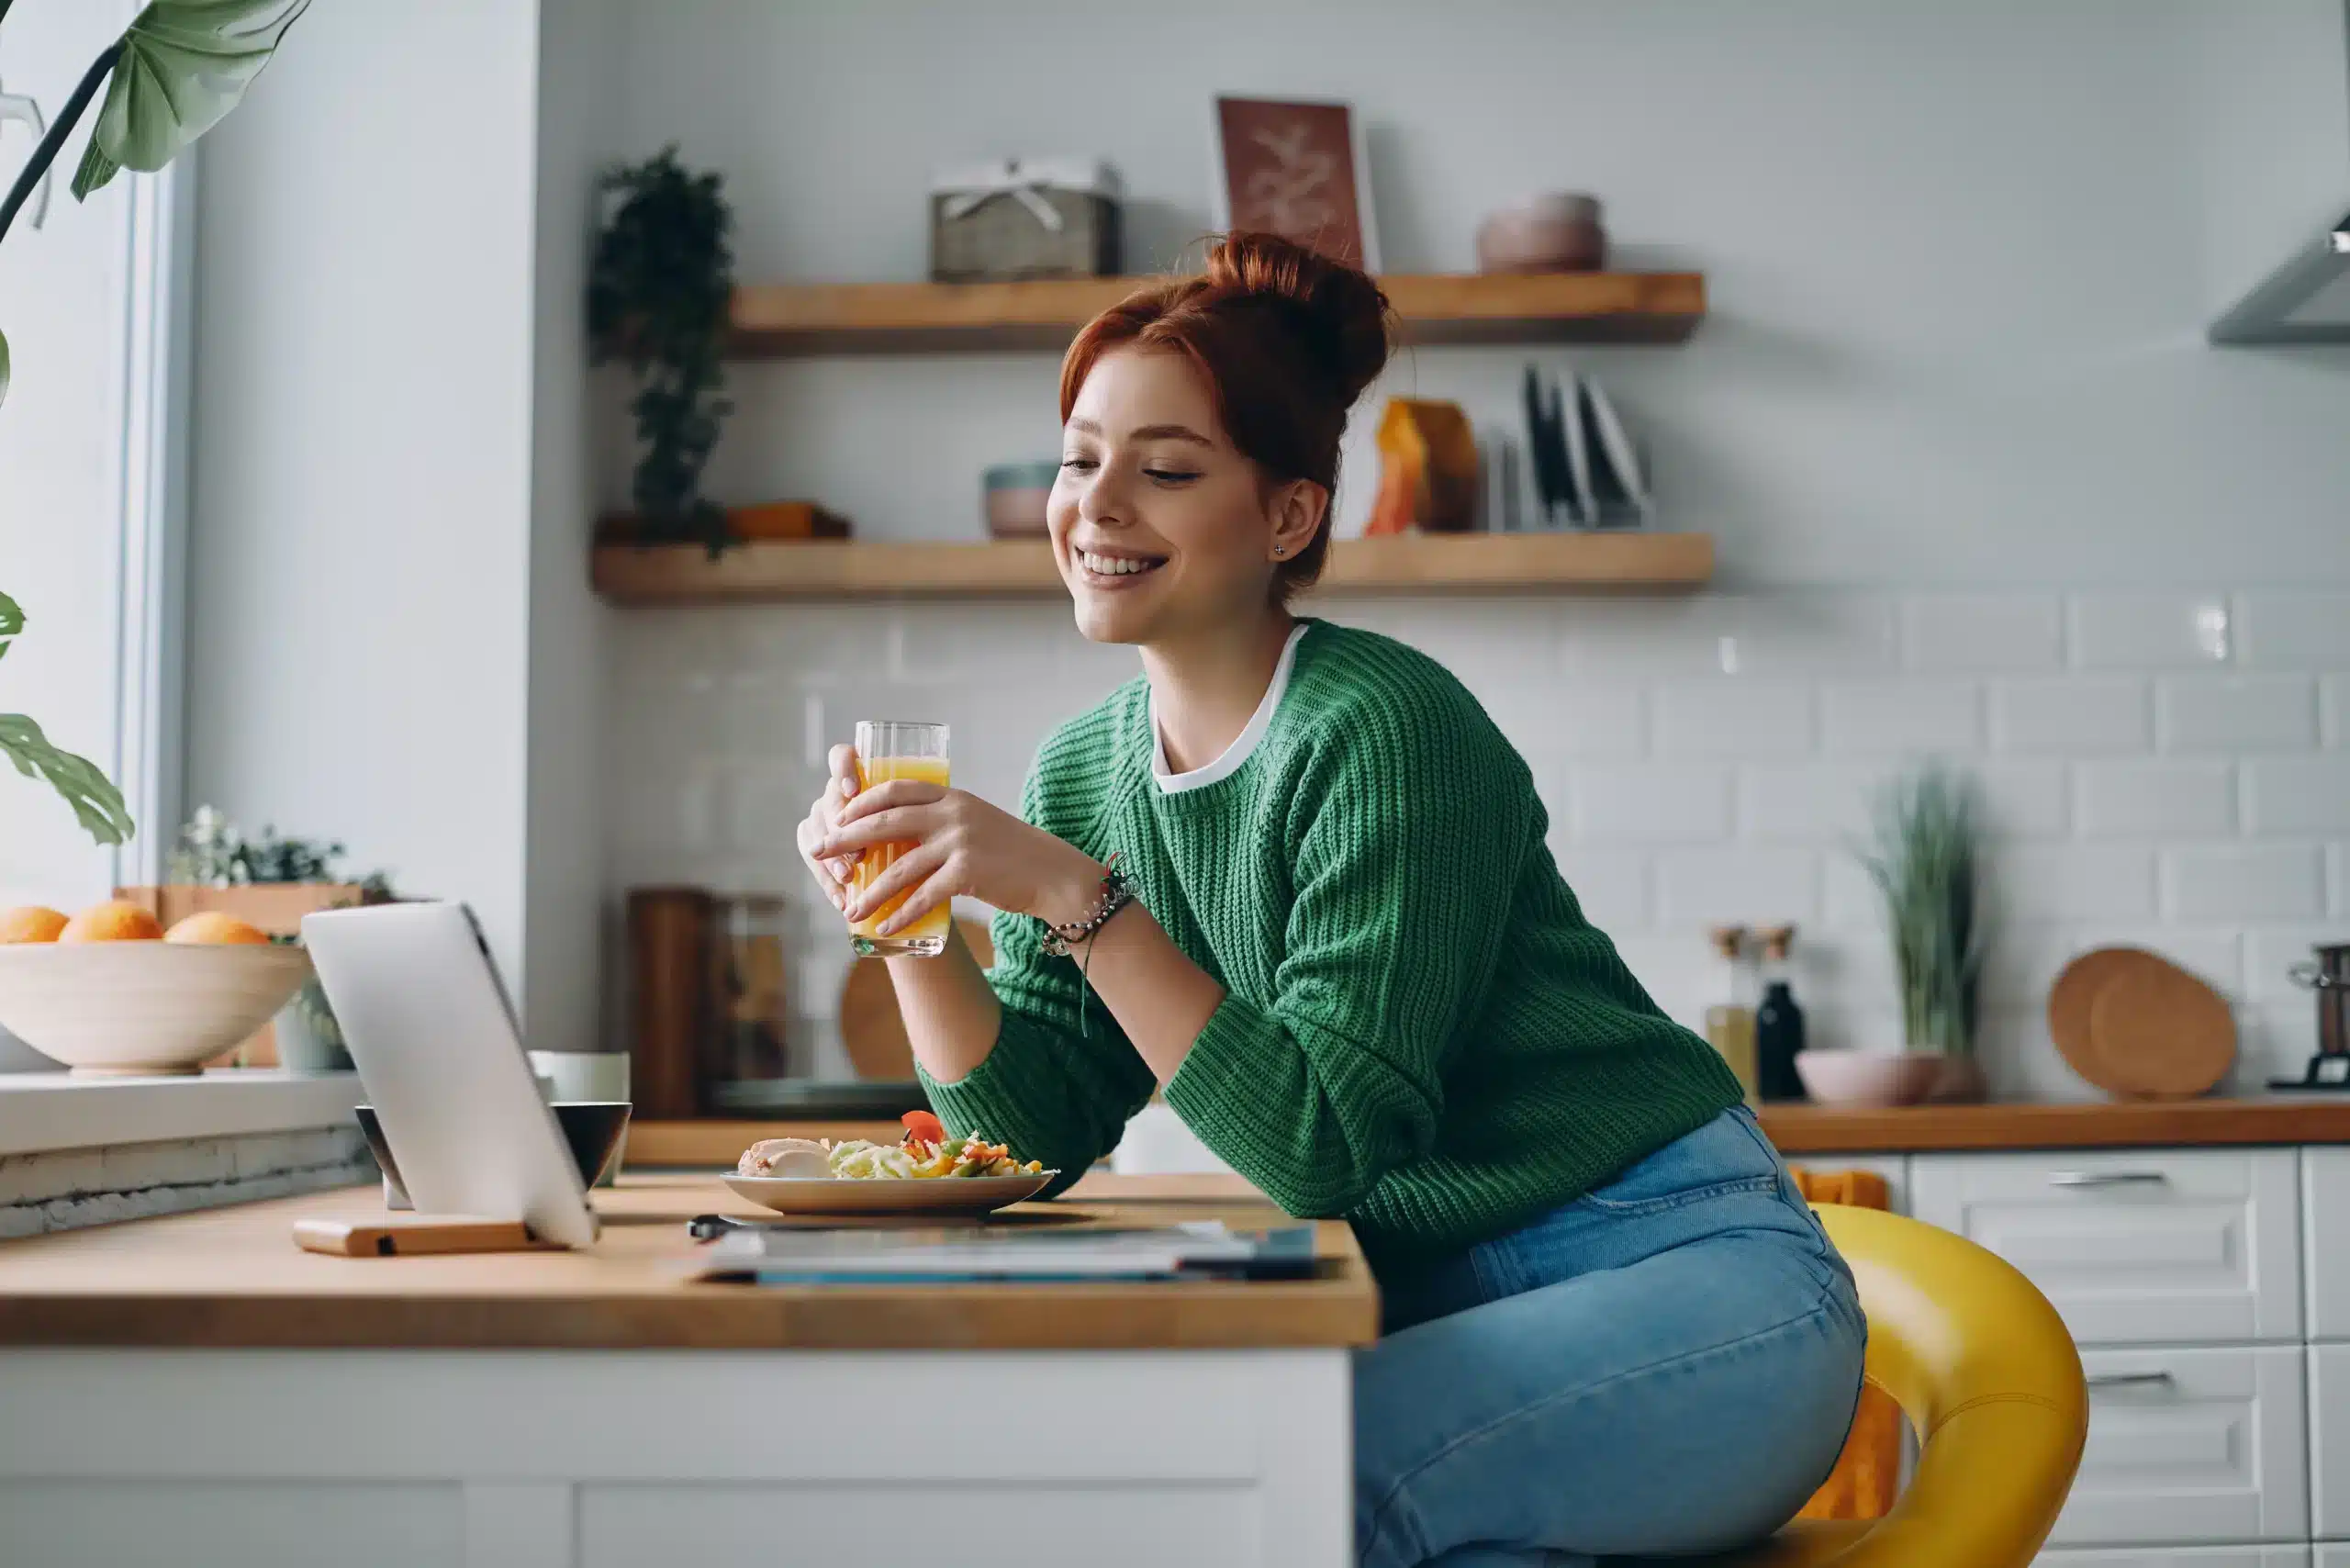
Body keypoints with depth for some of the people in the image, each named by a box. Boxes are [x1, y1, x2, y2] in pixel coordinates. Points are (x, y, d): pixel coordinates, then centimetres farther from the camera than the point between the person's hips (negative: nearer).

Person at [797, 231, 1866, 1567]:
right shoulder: (1086, 771, 4)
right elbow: (1039, 1131, 2)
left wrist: (1073, 896, -29)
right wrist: (905, 917, -12)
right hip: (1436, 1304, 7)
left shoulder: (1383, 730, -19)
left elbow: (1326, 1145, -25)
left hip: (1680, 1278, -6)